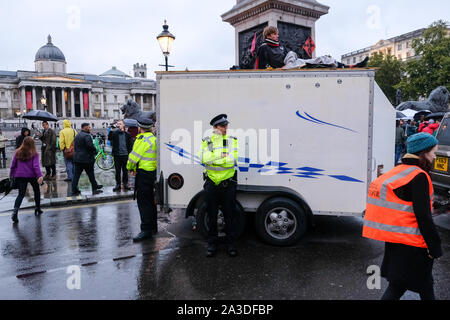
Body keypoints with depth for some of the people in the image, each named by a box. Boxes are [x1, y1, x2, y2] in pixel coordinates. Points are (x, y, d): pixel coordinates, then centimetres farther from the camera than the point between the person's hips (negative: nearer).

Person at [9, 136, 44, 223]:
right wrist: (40, 176, -20)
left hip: (19, 176, 2)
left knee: (21, 194, 2)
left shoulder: (18, 153, 5)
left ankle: (15, 211, -20)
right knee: (37, 191, 19)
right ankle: (38, 209, 28)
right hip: (31, 176, -2)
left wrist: (11, 175, 19)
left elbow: (13, 165, 8)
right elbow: (36, 166, -15)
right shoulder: (34, 154, -5)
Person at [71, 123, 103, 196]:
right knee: (91, 174, 3)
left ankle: (74, 191, 6)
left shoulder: (77, 136, 15)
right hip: (86, 159, -8)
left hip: (77, 159, 8)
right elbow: (90, 146, -23)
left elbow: (75, 146, 17)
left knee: (76, 175, 6)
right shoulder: (87, 136, -14)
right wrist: (95, 151, -6)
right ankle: (95, 189, 13)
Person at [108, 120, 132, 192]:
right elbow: (109, 138, -14)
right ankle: (118, 185, 14)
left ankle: (125, 184, 20)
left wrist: (129, 153, -1)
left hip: (125, 155, 1)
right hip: (117, 155, -1)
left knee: (125, 171, 8)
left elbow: (130, 145, 7)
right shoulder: (114, 133, 3)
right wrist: (111, 131, -19)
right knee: (117, 171, 5)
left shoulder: (127, 134, 6)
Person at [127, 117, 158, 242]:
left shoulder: (143, 139, -16)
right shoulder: (153, 138, 15)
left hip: (144, 174, -10)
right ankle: (153, 227, 27)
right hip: (152, 172, 10)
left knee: (144, 202, -6)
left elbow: (134, 157, -14)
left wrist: (130, 168, 5)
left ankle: (146, 230, -4)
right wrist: (136, 168, 12)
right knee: (150, 200, 17)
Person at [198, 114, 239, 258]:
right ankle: (212, 243, 23)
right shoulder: (207, 141, 4)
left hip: (228, 183, 0)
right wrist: (223, 156, -18)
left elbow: (233, 159, -12)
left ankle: (230, 243, 21)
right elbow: (203, 158, -13)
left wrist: (213, 159, -16)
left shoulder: (232, 140, 3)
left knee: (229, 215, 7)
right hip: (211, 183, 1)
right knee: (212, 215, 10)